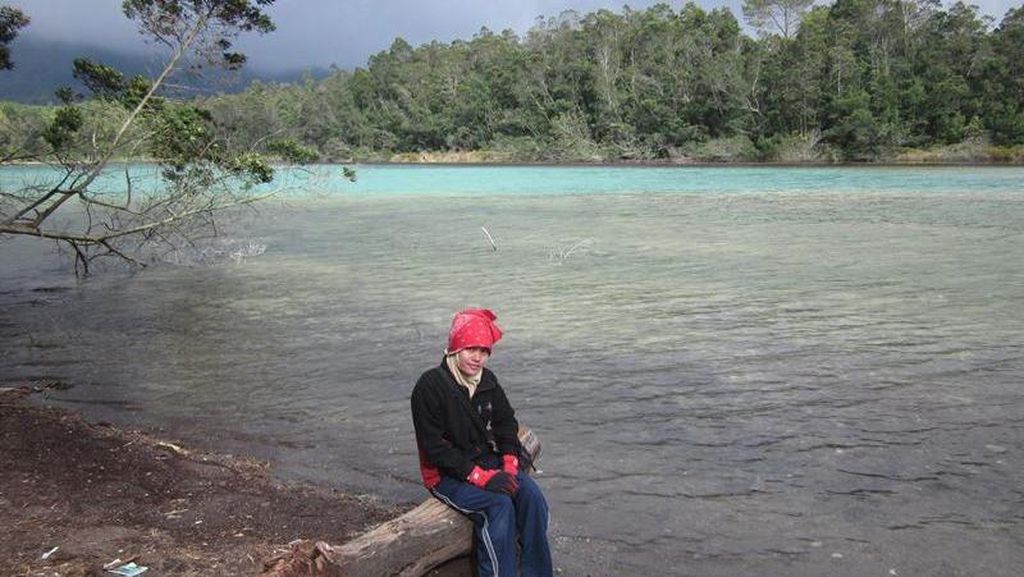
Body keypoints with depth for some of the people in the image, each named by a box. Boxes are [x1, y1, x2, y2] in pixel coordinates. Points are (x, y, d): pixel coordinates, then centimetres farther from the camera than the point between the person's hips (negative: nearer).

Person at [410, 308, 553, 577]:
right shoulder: (430, 386, -17)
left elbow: (506, 423, 12)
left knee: (531, 495, -18)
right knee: (500, 504, -29)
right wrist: (480, 476, -23)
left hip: (487, 461, 6)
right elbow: (435, 447, -18)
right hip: (446, 474, -6)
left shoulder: (488, 380, 4)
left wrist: (510, 462, -7)